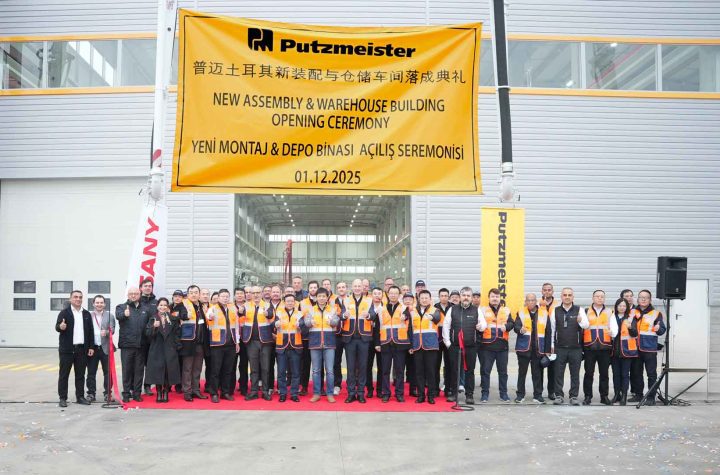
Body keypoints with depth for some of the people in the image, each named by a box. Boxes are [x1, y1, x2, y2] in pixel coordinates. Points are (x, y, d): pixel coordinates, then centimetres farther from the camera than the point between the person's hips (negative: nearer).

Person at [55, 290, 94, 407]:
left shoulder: (86, 314, 12)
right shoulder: (64, 312, 0)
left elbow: (90, 331, 12)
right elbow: (57, 326, -8)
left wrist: (91, 347, 7)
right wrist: (60, 327, -32)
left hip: (82, 349, 4)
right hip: (67, 349, -4)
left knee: (80, 374, 8)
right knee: (64, 374, 1)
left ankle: (80, 396, 15)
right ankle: (62, 398, 6)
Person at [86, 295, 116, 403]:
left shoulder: (109, 316, 6)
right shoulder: (88, 315, 6)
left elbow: (112, 330, -2)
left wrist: (106, 332, -25)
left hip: (105, 348, 0)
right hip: (92, 348, 0)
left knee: (107, 372, 3)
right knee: (91, 372, 5)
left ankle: (107, 393, 11)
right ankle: (91, 393, 13)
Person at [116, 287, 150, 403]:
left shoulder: (146, 308, 14)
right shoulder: (122, 307, 4)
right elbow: (118, 315, -18)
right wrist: (124, 314, -40)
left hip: (141, 344, 2)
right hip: (127, 344, -2)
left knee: (139, 370, 7)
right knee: (127, 370, 2)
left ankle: (137, 393, 15)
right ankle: (126, 393, 10)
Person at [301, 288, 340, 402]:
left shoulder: (333, 309, 7)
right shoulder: (311, 309, 8)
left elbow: (336, 322, -9)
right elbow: (306, 322, -7)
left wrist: (331, 321, -32)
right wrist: (310, 322, -31)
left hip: (329, 343, -1)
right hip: (314, 343, 1)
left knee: (329, 370, 0)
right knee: (316, 370, 6)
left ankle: (330, 394, 8)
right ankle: (316, 393, 13)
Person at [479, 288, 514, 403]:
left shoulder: (506, 310, 13)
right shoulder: (483, 310, 6)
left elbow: (512, 323, 7)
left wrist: (506, 326, -13)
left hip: (502, 345, 2)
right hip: (487, 346, -2)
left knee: (503, 371, 8)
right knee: (485, 370, 1)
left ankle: (503, 393, 18)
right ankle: (485, 393, 10)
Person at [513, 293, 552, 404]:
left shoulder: (544, 314, 5)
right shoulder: (521, 313, 3)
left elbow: (548, 333, 6)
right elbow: (516, 327, -9)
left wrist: (547, 350, 3)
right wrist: (520, 330, -34)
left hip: (538, 349, 1)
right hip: (523, 347, -1)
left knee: (537, 373, 6)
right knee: (522, 372, 7)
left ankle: (537, 395, 15)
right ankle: (520, 394, 16)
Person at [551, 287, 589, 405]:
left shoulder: (579, 310, 2)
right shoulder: (556, 311, 6)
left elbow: (586, 325, -9)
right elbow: (552, 329, 10)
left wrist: (581, 321, -32)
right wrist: (552, 345, 7)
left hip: (575, 348, -1)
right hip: (560, 347, 1)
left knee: (575, 373, 4)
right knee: (558, 373, 3)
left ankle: (574, 396, 11)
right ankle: (559, 396, 11)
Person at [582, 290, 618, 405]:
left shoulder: (609, 312, 12)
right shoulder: (586, 312, 11)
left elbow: (614, 327, 1)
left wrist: (612, 332, -22)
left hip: (605, 347, 1)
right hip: (589, 347, -1)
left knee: (604, 373, 5)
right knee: (589, 373, 1)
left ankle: (604, 396, 14)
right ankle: (588, 396, 7)